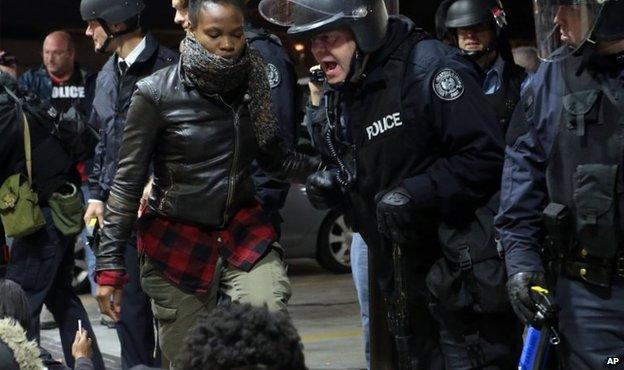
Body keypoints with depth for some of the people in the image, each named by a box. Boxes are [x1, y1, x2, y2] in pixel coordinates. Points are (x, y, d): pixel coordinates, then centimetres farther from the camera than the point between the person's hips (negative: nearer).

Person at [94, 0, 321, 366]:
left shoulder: (252, 84, -1)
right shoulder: (157, 93, -12)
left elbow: (276, 158, 9)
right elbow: (128, 180, -9)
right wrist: (111, 266, -11)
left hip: (243, 227, 3)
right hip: (178, 237, -3)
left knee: (269, 311, -23)